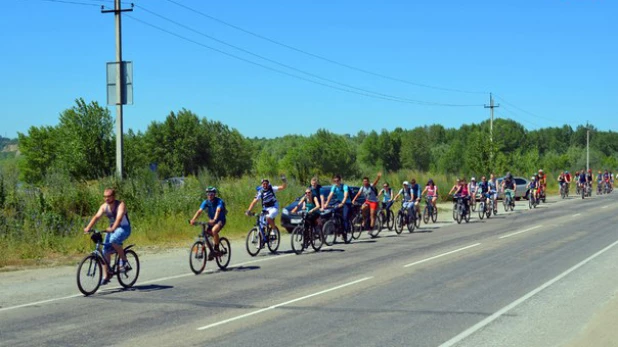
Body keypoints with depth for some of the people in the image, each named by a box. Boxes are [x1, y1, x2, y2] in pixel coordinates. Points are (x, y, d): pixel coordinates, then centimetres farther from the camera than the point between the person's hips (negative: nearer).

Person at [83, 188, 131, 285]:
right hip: (111, 229, 6)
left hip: (124, 228, -6)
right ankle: (106, 276, 6)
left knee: (114, 240, -35)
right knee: (105, 251, -3)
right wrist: (88, 228, -31)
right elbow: (97, 216, -15)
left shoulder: (120, 205, -19)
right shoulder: (104, 206, -3)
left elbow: (119, 217, -35)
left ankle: (124, 261, -16)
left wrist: (112, 228, -52)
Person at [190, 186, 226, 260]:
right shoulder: (206, 202, -5)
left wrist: (214, 220, -55)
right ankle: (211, 251, 12)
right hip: (211, 221, 6)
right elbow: (199, 211, -17)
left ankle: (216, 249, -20)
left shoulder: (219, 201, -19)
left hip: (220, 220, -6)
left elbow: (218, 210, -37)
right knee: (206, 235, -8)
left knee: (214, 230, -33)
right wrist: (193, 220, -33)